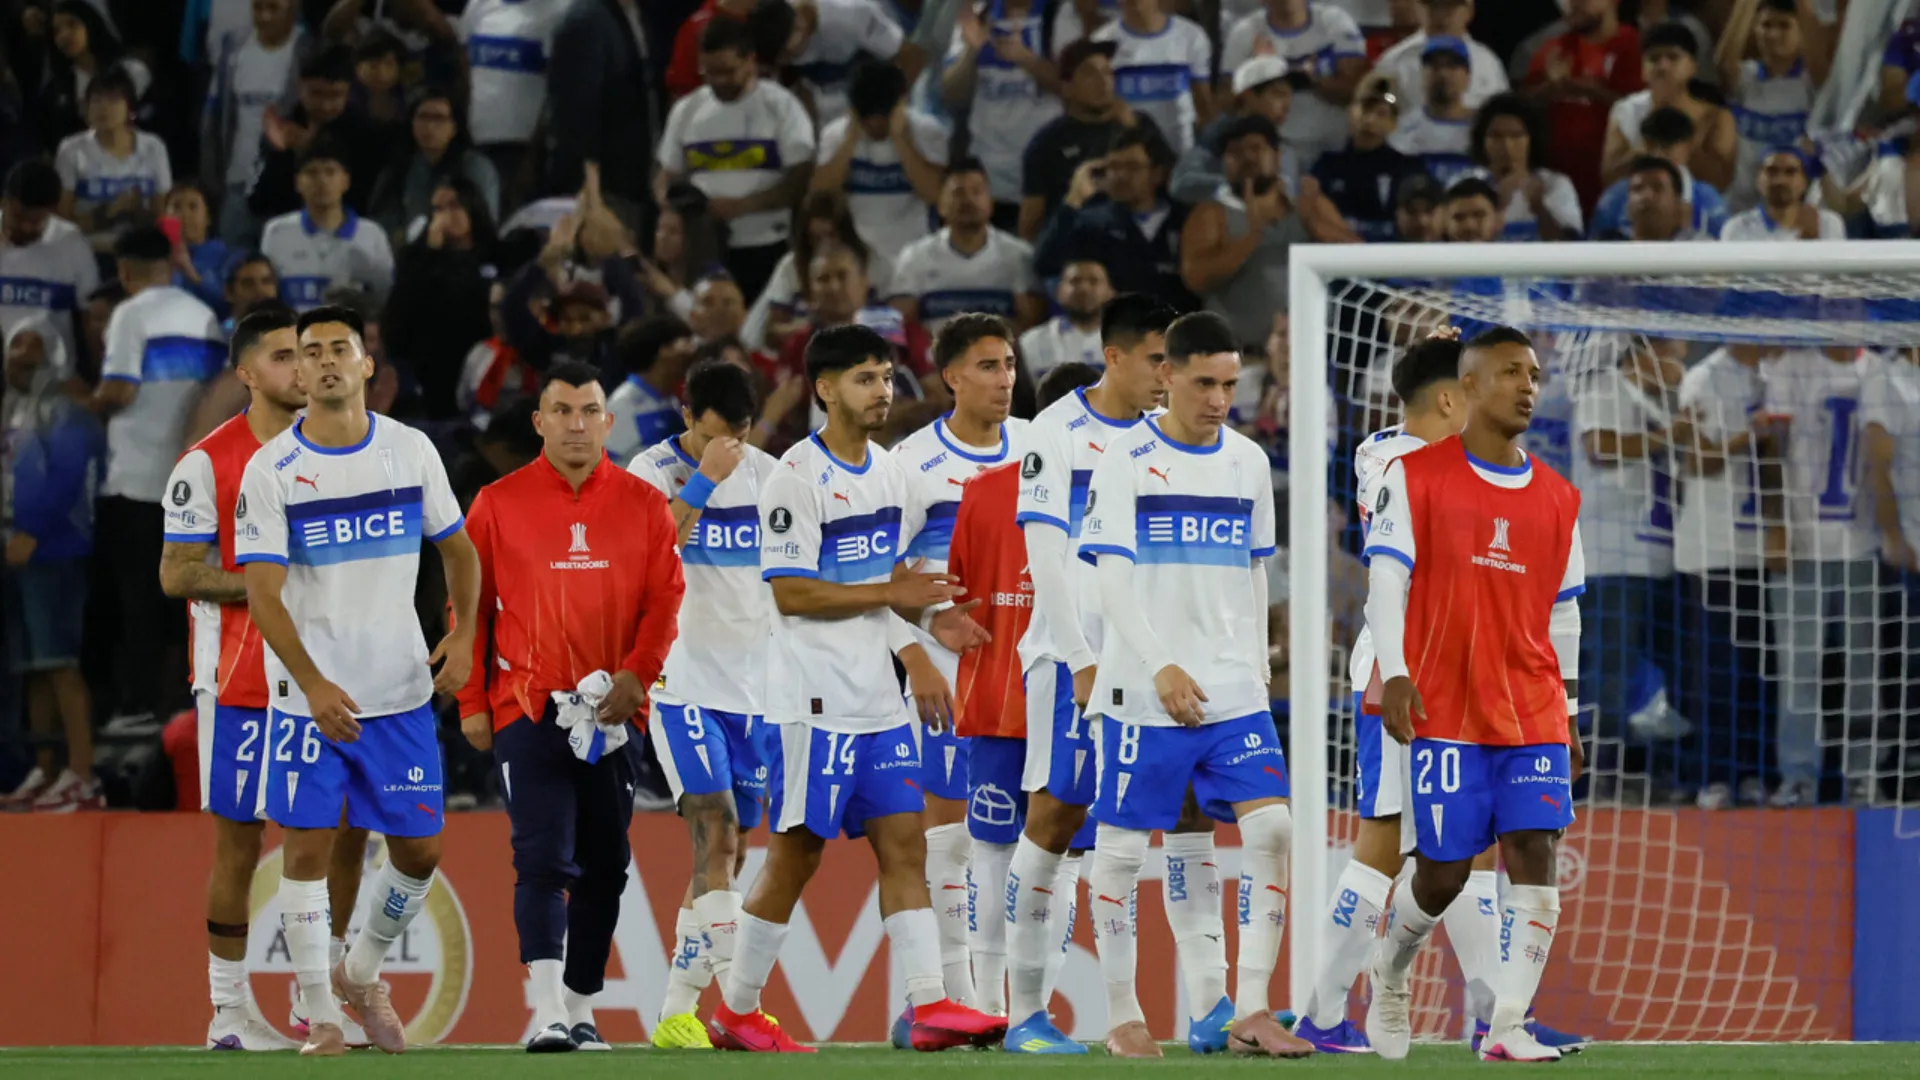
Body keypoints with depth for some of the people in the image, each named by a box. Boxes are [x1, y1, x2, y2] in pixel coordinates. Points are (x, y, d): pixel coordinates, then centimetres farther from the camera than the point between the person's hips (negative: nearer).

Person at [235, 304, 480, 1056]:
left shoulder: (410, 451, 2)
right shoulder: (270, 470, -7)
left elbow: (457, 549, 14)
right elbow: (263, 593, -12)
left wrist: (464, 634, -2)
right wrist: (313, 685, -23)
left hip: (402, 691, 3)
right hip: (307, 698, -3)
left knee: (418, 849, 5)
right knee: (306, 846, -5)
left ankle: (361, 976, 29)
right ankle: (319, 1017, 4)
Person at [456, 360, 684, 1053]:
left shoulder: (644, 505, 6)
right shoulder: (498, 504, 2)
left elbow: (666, 599, 3)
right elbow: (469, 607, 5)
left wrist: (636, 673, -12)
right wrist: (471, 703, 1)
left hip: (613, 715, 3)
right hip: (528, 711, -3)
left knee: (605, 867, 9)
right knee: (544, 861, -14)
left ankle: (581, 1008, 21)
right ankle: (547, 1014, -20)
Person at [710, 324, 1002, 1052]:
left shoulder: (887, 472, 13)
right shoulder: (797, 478, -12)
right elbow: (791, 594, -17)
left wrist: (927, 620, 5)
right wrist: (892, 594, -18)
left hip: (878, 698, 8)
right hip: (817, 698, -8)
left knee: (903, 843, -1)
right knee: (797, 854, -1)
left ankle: (930, 1005, -6)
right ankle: (736, 1012, 10)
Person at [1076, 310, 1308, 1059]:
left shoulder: (1248, 462, 11)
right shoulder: (1127, 461, -5)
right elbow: (1110, 578, -10)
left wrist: (1255, 667, 14)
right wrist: (1161, 667, -18)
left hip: (1234, 693, 4)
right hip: (1143, 691, -4)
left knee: (1271, 826, -10)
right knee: (1123, 845, 2)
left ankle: (1250, 1011, -8)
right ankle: (1121, 1014, 13)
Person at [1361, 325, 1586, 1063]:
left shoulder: (1556, 499, 13)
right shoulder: (1416, 478, 0)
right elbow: (1386, 581, -4)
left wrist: (1570, 717, 17)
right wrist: (1393, 675, -16)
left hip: (1534, 710, 4)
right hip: (1445, 708, -4)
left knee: (1534, 853, -11)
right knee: (1444, 870, -3)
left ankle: (1508, 1027, -12)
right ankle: (1389, 973, 28)